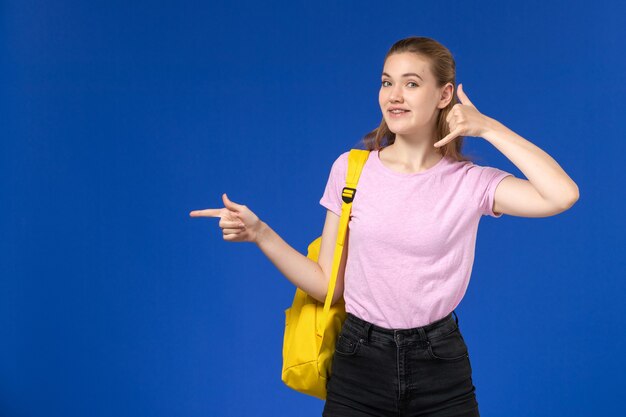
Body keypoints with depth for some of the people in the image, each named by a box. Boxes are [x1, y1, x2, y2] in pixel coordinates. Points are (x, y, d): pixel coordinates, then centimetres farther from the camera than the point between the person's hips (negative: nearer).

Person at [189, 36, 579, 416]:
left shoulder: (470, 182, -5)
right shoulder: (350, 169, -1)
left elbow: (563, 195, -23)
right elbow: (327, 285, 0)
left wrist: (489, 127, -15)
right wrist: (259, 232, -12)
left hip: (441, 372, -1)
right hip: (359, 365, 1)